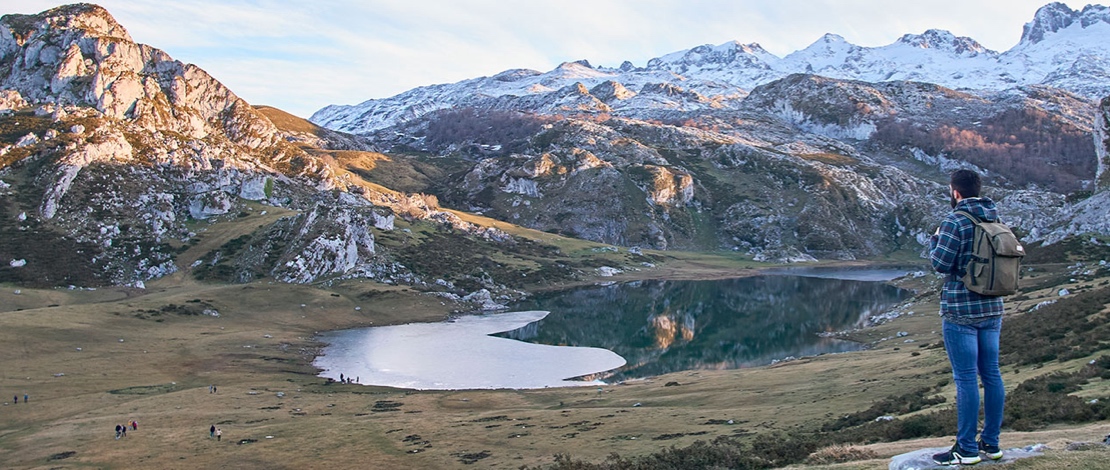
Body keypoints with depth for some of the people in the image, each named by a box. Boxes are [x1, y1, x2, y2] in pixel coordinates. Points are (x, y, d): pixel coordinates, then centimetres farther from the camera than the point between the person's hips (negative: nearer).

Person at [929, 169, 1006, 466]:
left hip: (961, 311, -7)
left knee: (966, 378, -3)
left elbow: (940, 263, -15)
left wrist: (934, 240, 4)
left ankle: (967, 450, 2)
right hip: (992, 309, 7)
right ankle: (991, 443, 20)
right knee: (991, 375, 11)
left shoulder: (956, 221, -14)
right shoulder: (997, 220, 8)